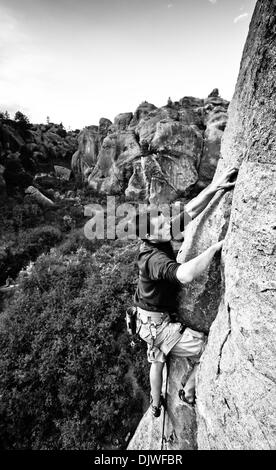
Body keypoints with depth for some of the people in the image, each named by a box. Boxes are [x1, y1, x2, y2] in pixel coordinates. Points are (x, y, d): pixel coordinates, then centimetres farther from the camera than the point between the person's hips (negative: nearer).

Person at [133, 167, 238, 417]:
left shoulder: (159, 240, -10)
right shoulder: (154, 259, -34)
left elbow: (190, 212, -12)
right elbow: (186, 274, -53)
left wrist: (213, 188, -21)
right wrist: (216, 247, -41)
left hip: (153, 319, 9)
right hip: (157, 323, -8)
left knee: (157, 361, 30)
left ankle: (156, 404, 55)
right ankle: (189, 393, 25)